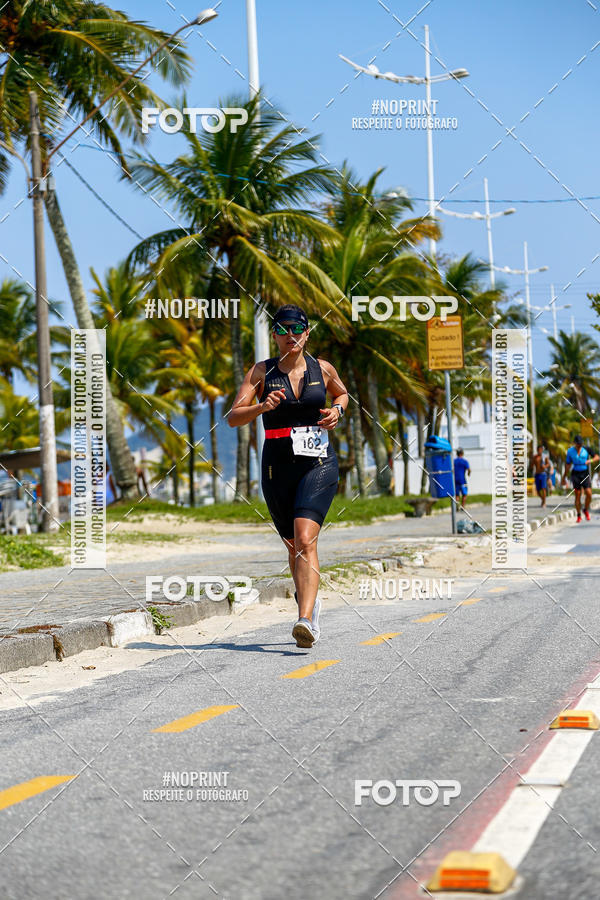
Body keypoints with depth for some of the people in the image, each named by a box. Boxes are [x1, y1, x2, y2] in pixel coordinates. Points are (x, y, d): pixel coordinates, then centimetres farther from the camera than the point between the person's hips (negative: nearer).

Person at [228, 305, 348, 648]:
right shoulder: (261, 372, 1)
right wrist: (262, 407, -26)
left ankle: (306, 620, -31)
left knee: (305, 541, -21)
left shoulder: (323, 369, 5)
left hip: (318, 464, -2)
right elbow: (234, 417, -8)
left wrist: (337, 410, 5)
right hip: (277, 467, 2)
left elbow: (342, 393, 27)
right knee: (294, 546, 13)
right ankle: (311, 601, 41)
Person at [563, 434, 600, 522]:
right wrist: (564, 477, 11)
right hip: (575, 474, 0)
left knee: (589, 493, -13)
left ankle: (586, 510, 12)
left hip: (585, 474, 0)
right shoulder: (570, 451, 1)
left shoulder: (586, 449, 0)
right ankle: (579, 515, 8)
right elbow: (568, 465, 10)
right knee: (578, 495, -3)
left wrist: (590, 461, -19)